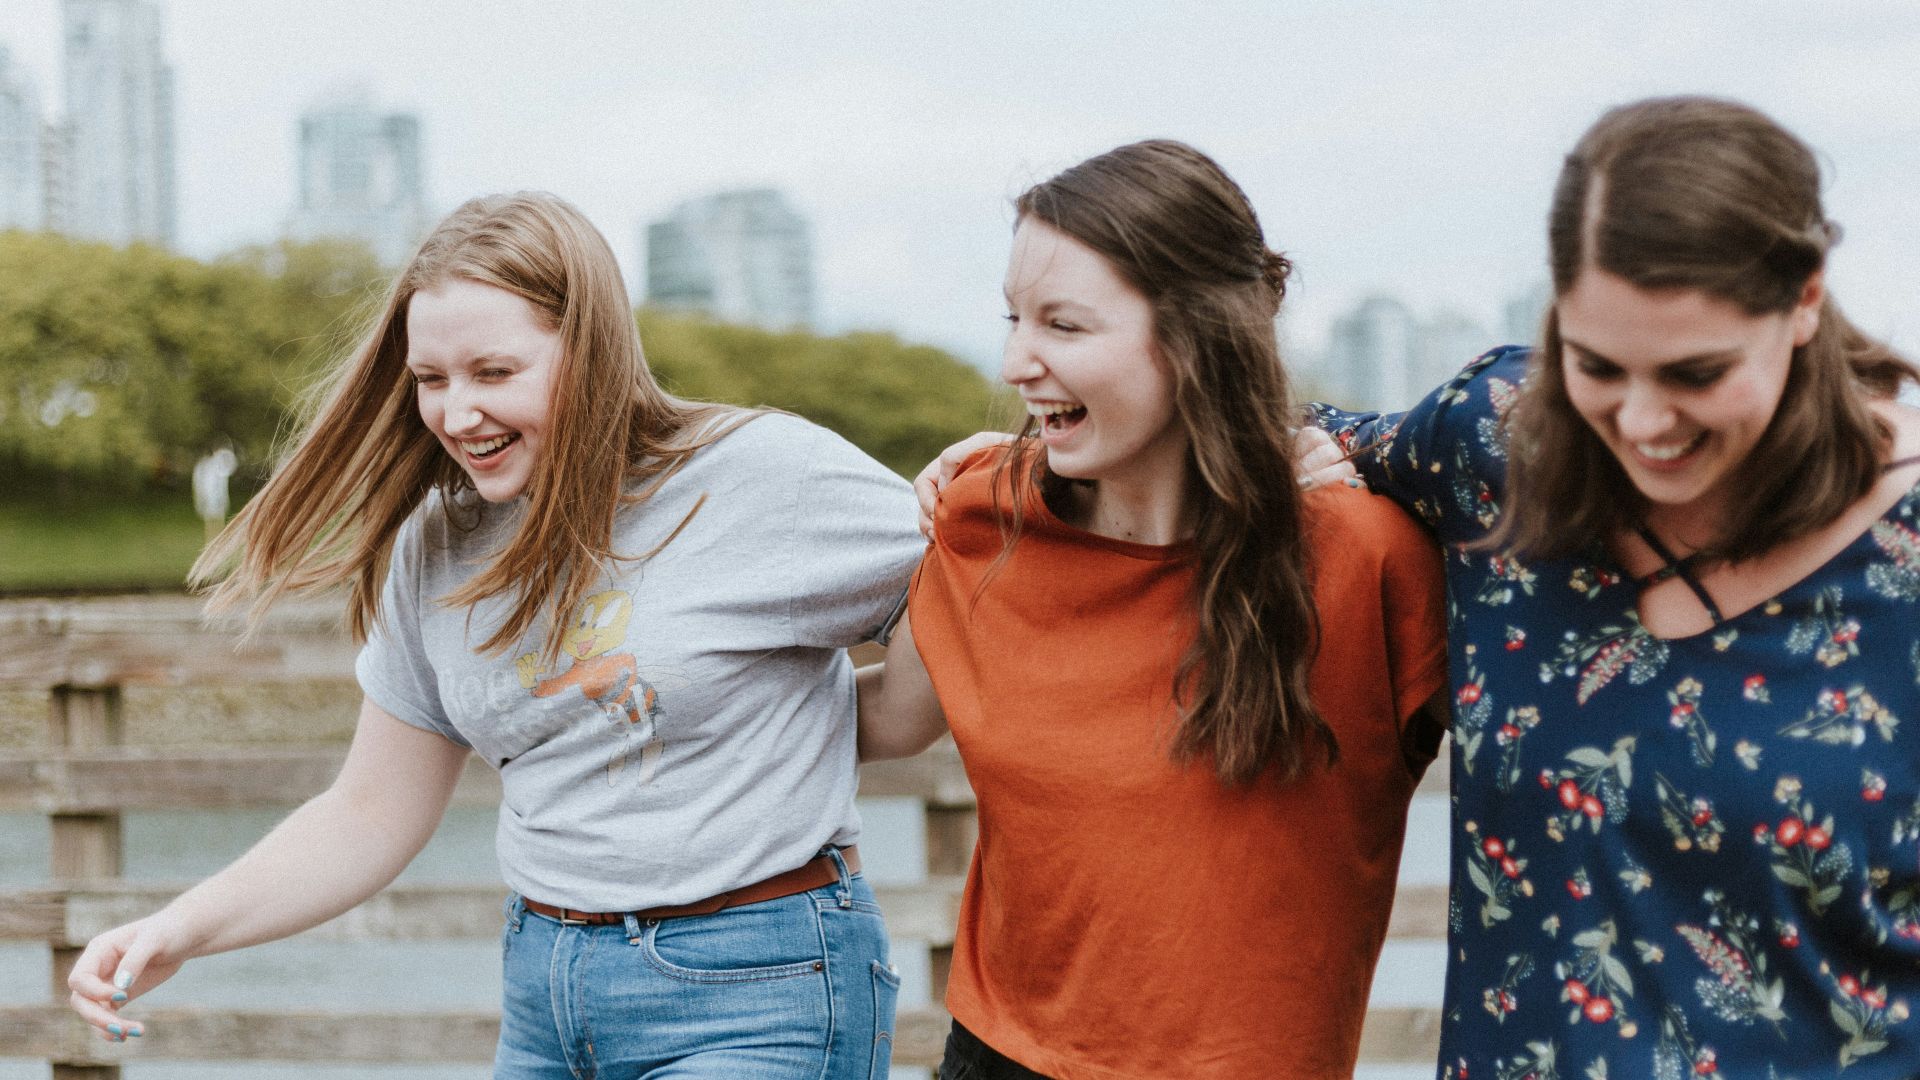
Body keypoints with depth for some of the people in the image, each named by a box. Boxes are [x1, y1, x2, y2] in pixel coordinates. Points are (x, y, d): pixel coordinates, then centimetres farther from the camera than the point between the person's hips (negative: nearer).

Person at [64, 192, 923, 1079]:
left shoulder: (769, 477, -13)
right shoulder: (438, 549, 4)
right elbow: (370, 819, 9)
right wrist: (182, 930, -2)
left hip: (756, 1005, -6)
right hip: (543, 1000, 6)